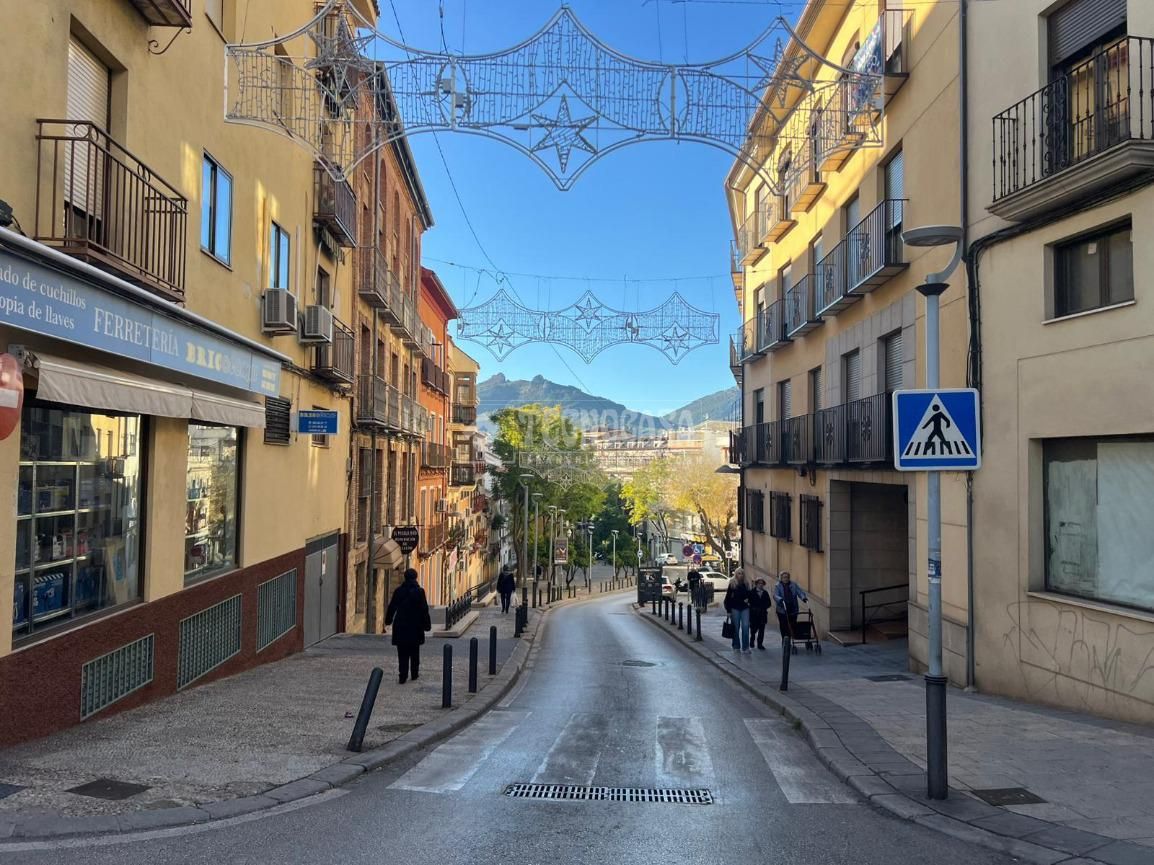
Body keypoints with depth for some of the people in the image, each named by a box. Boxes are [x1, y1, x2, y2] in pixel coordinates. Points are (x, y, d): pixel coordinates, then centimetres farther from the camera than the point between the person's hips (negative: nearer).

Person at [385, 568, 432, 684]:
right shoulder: (419, 591, -8)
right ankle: (414, 674, 20)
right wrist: (427, 624, 1)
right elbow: (424, 610, -7)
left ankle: (403, 676, 0)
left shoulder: (398, 591, -2)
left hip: (400, 626, 1)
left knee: (402, 653, 4)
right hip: (415, 626, -1)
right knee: (414, 653, 14)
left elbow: (391, 607, 5)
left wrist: (388, 620, 19)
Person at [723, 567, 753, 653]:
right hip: (735, 608, -2)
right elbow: (728, 597, -4)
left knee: (745, 627, -7)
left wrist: (748, 599, -2)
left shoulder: (746, 584, 7)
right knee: (736, 628, 5)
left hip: (745, 608, 2)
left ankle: (745, 647, -2)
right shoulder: (732, 584, -4)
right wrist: (728, 610, -8)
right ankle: (736, 646, 18)